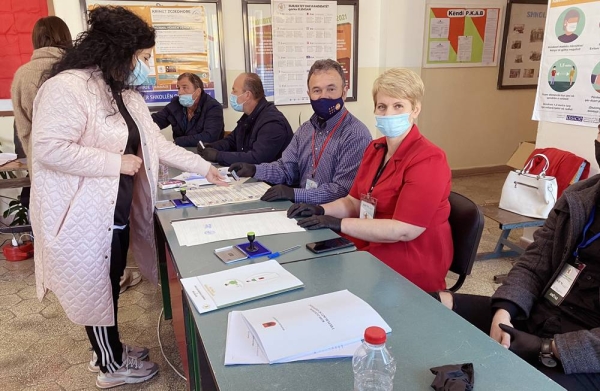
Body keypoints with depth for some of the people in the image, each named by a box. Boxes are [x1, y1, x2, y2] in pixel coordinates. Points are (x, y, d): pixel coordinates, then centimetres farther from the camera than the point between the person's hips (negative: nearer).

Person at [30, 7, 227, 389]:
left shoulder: (129, 95, 10)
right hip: (85, 216, -9)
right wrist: (117, 162, -21)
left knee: (110, 285, 21)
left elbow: (157, 143, 13)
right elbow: (49, 149, -26)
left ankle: (110, 350, 40)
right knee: (95, 289, 8)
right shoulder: (67, 87, -19)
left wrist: (204, 167, 11)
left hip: (119, 212, 9)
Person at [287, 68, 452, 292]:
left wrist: (338, 223, -23)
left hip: (409, 264, -7)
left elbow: (403, 231, -25)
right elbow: (355, 202, 11)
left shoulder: (427, 160, -19)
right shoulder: (375, 149, 7)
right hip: (370, 246, 7)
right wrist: (321, 210, -8)